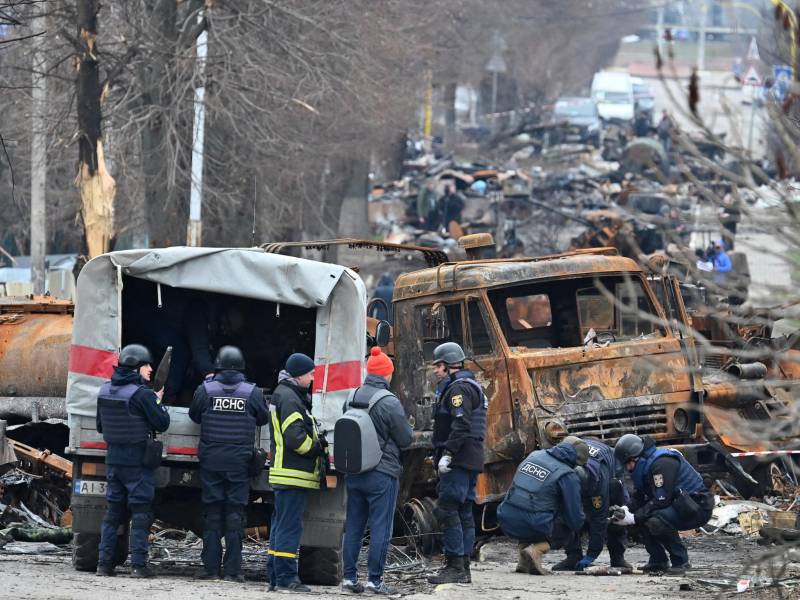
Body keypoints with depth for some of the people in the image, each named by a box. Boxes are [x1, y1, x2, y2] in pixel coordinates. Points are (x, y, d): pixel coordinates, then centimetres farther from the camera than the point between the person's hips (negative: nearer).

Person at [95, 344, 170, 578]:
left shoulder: (105, 391, 6)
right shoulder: (142, 394, -15)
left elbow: (101, 426, 15)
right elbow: (162, 423, -10)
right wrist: (159, 403, 6)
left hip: (114, 459, 6)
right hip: (138, 461, -6)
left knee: (113, 511, 12)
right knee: (140, 513, -1)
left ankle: (104, 563, 9)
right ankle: (138, 565, -6)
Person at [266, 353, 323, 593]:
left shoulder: (284, 395, 20)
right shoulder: (289, 399, -14)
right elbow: (295, 438, -21)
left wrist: (320, 443, 7)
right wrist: (320, 448, -8)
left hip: (285, 474, 11)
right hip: (293, 474, -11)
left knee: (281, 526, 13)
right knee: (289, 526, -10)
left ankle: (276, 577, 17)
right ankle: (285, 578, -10)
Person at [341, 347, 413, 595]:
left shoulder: (352, 399, 4)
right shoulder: (389, 402, -15)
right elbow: (406, 439, -8)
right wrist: (408, 431, 13)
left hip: (354, 473, 6)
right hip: (382, 475, -6)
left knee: (353, 527, 12)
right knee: (380, 528, -1)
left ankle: (349, 577, 13)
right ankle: (374, 580, -1)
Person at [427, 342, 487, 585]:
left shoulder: (458, 388, -11)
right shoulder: (473, 386, 22)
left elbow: (461, 425, -23)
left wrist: (447, 454, -26)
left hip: (458, 462, -11)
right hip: (471, 460, 11)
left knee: (447, 510, -12)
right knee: (464, 512, 11)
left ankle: (455, 567, -16)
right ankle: (463, 568, 13)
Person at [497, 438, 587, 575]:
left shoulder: (534, 455, 12)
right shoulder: (568, 476, -6)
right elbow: (575, 519, -4)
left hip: (506, 523, 6)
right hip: (533, 527, -6)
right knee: (569, 528, 21)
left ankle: (524, 563, 20)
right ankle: (537, 550, -5)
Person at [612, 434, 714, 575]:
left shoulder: (662, 463, -22)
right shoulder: (645, 464, 9)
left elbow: (661, 500, -26)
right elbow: (639, 498, 9)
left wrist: (634, 518, -22)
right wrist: (627, 510, -11)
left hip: (698, 507, -10)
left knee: (656, 520, -31)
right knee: (640, 516, 1)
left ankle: (680, 561, -15)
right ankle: (658, 561, 6)